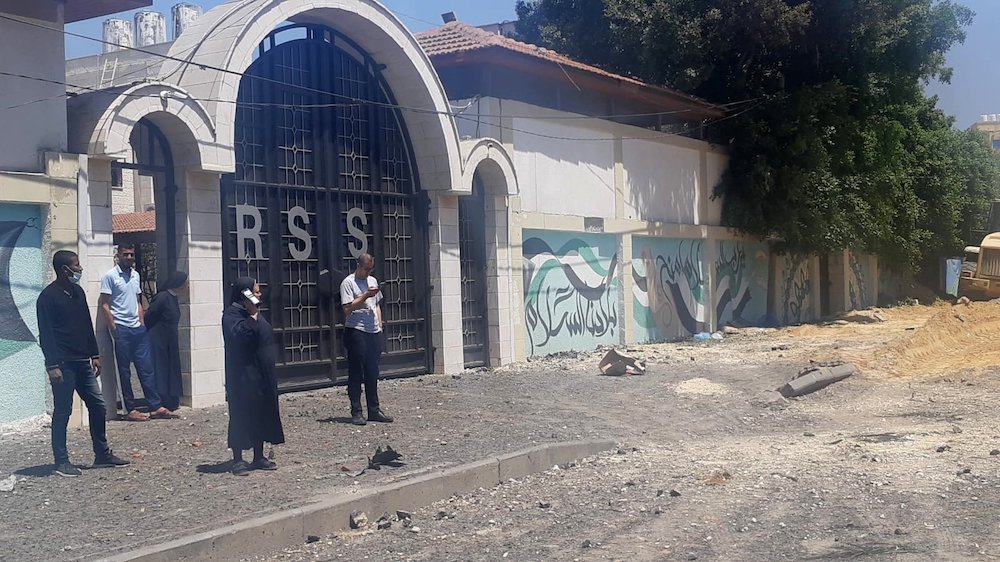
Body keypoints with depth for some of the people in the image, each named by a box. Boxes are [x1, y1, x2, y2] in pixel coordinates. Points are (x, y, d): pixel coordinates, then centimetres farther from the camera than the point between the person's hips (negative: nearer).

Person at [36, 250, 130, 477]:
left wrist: (95, 355, 15)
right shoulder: (48, 296, -10)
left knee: (97, 405, 8)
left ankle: (102, 454, 18)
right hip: (63, 364, -8)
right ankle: (61, 462, 7)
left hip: (82, 362, 8)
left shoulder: (78, 292, 13)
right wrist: (52, 366, -18)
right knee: (62, 412, -1)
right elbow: (45, 333, -13)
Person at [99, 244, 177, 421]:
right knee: (125, 372, 1)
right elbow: (104, 305, -9)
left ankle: (156, 407, 8)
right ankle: (131, 410, 6)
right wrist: (114, 330, -12)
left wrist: (142, 324, 11)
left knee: (147, 368, 5)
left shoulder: (135, 275, 15)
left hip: (138, 329, 6)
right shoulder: (110, 276, -6)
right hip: (121, 329, -6)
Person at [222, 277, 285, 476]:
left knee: (262, 414, 10)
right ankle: (238, 460, 3)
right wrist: (252, 316, -26)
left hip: (262, 375, 9)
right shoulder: (232, 315, -12)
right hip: (243, 376, -9)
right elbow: (241, 335, -29)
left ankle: (259, 458, 18)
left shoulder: (255, 314, 16)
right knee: (242, 415, -3)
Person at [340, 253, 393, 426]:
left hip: (374, 333, 6)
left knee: (372, 373, 9)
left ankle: (374, 410, 15)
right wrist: (365, 296, -19)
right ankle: (356, 412, 2)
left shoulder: (373, 281, 17)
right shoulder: (348, 282, -5)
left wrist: (380, 327, 16)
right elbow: (348, 309, -15)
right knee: (356, 373, -2)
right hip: (356, 332, -6)